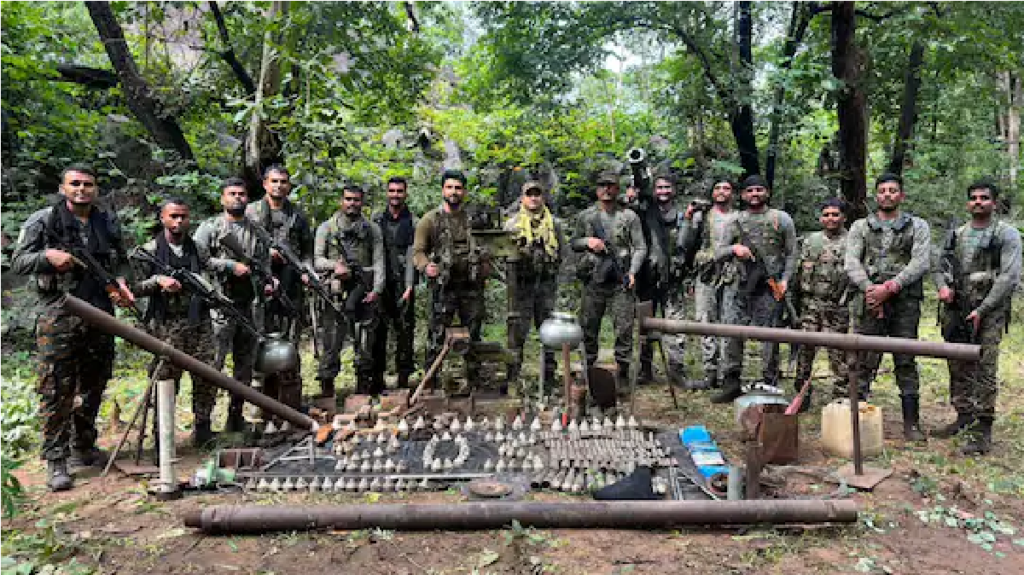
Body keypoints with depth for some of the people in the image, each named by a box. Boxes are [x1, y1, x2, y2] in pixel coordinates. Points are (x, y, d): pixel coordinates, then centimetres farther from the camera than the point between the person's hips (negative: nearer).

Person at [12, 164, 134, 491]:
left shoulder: (109, 223, 12)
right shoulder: (43, 221, -1)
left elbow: (120, 262, 21)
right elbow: (18, 262, 0)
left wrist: (121, 283, 2)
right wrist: (48, 256, -19)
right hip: (58, 317, -5)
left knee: (93, 386, 14)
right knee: (57, 391, -5)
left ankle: (83, 448, 29)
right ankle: (56, 461, 3)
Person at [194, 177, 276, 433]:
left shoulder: (257, 232, 16)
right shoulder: (210, 227, 1)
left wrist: (269, 283, 1)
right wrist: (232, 266, -15)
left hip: (252, 307, 5)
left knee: (246, 364, 10)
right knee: (212, 364, -6)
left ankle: (236, 417, 21)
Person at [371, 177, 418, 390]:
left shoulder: (413, 222, 3)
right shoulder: (376, 220, 11)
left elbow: (412, 256, -5)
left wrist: (409, 286, -14)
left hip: (403, 284, -2)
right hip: (380, 282, 2)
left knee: (405, 331, 1)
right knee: (378, 330, 2)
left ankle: (404, 377, 9)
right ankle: (377, 377, 10)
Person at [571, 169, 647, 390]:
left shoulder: (629, 216, 5)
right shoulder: (585, 216, 9)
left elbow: (640, 248, 4)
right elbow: (573, 243, 15)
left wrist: (632, 272, -9)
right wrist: (587, 241, -6)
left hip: (621, 282, -1)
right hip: (594, 282, 2)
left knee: (624, 329, -2)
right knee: (588, 328, 6)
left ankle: (623, 374, 9)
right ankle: (588, 370, 21)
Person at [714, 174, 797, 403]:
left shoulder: (782, 219, 7)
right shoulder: (735, 221, 12)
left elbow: (791, 253, 7)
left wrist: (785, 279, -5)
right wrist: (734, 249, -9)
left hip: (770, 285, -1)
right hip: (739, 283, 2)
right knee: (733, 330, -5)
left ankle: (769, 386, 10)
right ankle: (731, 382, 2)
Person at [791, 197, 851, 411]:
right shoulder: (810, 241, 13)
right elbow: (799, 272, 16)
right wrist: (794, 299, 12)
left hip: (837, 306, -3)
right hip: (810, 303, 4)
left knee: (837, 352, 0)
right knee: (805, 348, 4)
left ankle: (841, 396, 9)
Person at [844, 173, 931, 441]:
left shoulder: (917, 226, 12)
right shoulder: (860, 227, 15)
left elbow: (921, 263, -2)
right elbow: (851, 263, 3)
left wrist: (890, 287, -15)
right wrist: (868, 288, -15)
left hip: (904, 302, 0)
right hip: (867, 302, 1)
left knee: (906, 362, 2)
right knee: (862, 362, 1)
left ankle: (911, 423, 10)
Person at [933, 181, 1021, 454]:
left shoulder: (1006, 234, -2)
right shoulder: (956, 234, 14)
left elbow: (1009, 277, -9)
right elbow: (941, 268, 18)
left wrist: (982, 310, -15)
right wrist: (943, 286, -5)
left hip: (989, 312, -5)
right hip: (956, 310, 5)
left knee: (984, 370, -6)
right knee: (958, 367, 10)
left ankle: (983, 430, -2)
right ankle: (964, 417, 23)